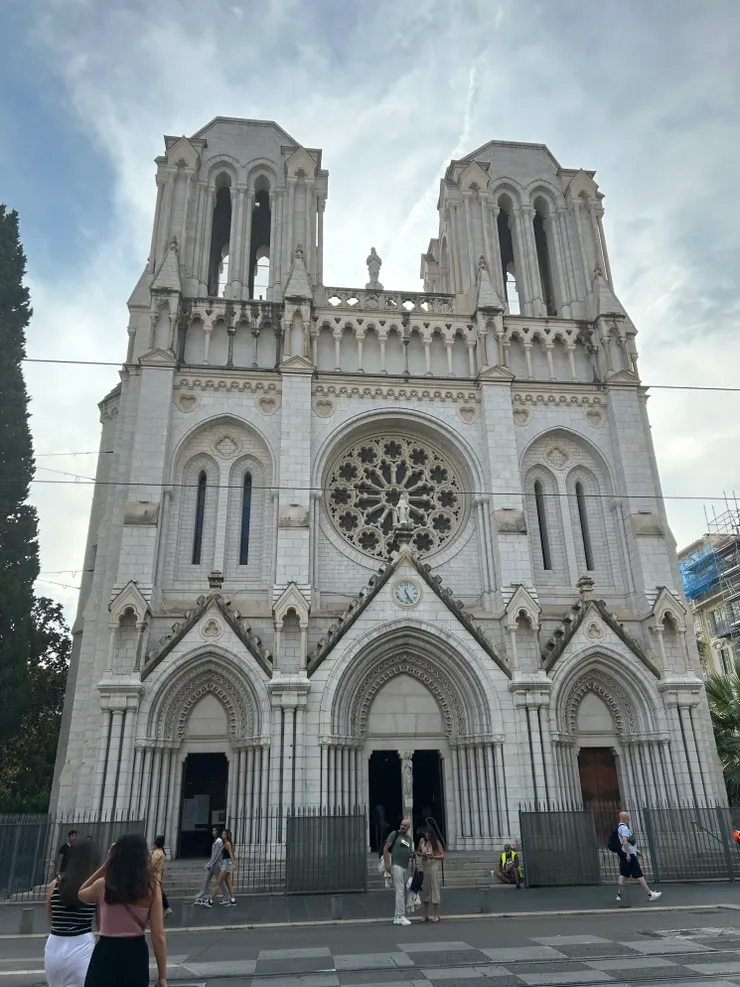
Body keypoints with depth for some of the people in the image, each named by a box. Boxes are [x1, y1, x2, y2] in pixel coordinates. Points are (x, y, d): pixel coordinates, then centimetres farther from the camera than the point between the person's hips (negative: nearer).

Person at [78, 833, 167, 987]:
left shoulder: (102, 885, -8)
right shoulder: (152, 888, -8)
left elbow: (81, 894, 18)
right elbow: (158, 936, -9)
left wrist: (105, 866, 9)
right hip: (136, 955, 1)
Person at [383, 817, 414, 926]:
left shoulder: (409, 838, 16)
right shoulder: (394, 834, -3)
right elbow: (385, 848, -8)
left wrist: (412, 855, 2)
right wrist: (387, 863, -18)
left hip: (405, 867, 8)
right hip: (395, 865, -8)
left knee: (403, 892, 10)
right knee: (400, 891, -13)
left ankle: (396, 917, 19)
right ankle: (400, 916, -10)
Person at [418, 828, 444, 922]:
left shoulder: (436, 843, -5)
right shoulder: (422, 841, 2)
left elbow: (442, 856, -7)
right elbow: (418, 852, 14)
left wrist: (433, 857, -22)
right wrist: (421, 855, -8)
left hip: (433, 867, -3)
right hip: (424, 867, 3)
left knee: (435, 889, -1)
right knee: (424, 890, 5)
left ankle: (436, 915, 7)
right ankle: (425, 915, 14)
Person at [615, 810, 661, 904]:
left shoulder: (620, 827, 16)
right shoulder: (624, 828, -17)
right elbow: (625, 841, -28)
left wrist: (635, 850, 26)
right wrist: (628, 854, -29)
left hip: (625, 854, 9)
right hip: (630, 855, -9)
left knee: (623, 875, 8)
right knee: (639, 876, -1)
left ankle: (619, 894, 5)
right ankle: (650, 895, 7)